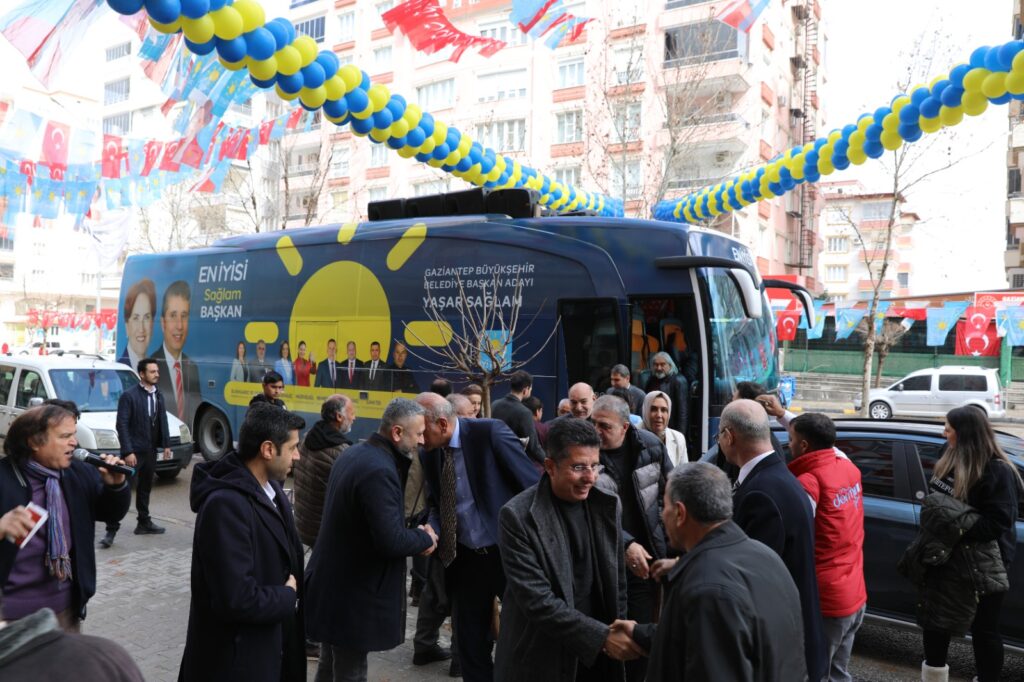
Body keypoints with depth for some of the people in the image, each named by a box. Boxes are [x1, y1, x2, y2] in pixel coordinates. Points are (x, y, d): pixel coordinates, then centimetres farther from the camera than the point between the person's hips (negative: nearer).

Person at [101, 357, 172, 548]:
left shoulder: (158, 395, 9)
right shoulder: (129, 396, -12)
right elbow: (121, 425, -15)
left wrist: (166, 444, 9)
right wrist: (127, 452, -19)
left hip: (150, 450, 7)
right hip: (134, 451, -7)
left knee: (145, 488, 18)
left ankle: (144, 523, 29)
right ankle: (111, 530, -2)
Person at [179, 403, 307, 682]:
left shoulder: (271, 489, 2)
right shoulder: (226, 505, -26)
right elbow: (237, 599, -30)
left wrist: (291, 590, -7)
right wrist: (287, 597, -14)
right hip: (236, 659, -8)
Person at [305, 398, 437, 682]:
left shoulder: (355, 453, 5)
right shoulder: (379, 471, -26)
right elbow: (391, 541, -30)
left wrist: (414, 534, 2)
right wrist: (425, 538, -11)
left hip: (334, 582, 10)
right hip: (352, 593, -10)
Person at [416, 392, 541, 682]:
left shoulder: (490, 432, -16)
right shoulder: (430, 454, 1)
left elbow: (532, 485, -13)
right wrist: (433, 530, -9)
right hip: (464, 557, 5)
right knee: (469, 641, 15)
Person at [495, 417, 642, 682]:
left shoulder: (607, 506, -2)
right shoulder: (517, 516, -17)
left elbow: (617, 582, 7)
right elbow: (537, 600, -21)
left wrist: (616, 633, 1)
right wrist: (601, 636, -22)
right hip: (540, 659, -4)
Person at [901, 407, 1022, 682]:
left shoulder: (997, 470, -16)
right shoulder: (950, 462, 7)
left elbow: (998, 522, -20)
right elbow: (935, 502, 15)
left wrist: (958, 528, -23)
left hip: (980, 568, -7)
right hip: (943, 559, 8)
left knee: (983, 629, 7)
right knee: (935, 620, 16)